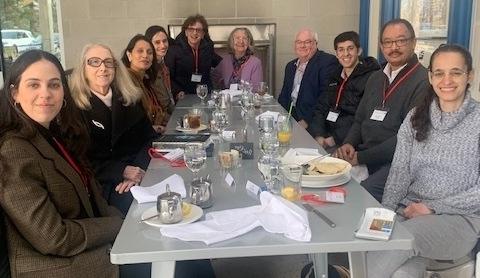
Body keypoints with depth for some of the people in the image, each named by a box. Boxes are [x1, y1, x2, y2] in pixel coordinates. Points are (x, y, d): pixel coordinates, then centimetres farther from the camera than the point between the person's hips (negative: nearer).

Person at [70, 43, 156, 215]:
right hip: (104, 181, -4)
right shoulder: (75, 106, -2)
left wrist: (139, 171, -12)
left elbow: (147, 137, 7)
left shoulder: (130, 98, 12)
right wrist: (121, 171, -16)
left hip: (137, 169, 5)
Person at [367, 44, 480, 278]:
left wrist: (433, 208, -12)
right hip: (410, 211, 2)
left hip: (459, 218, -2)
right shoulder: (416, 117, 8)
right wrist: (386, 212, -11)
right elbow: (400, 171, 4)